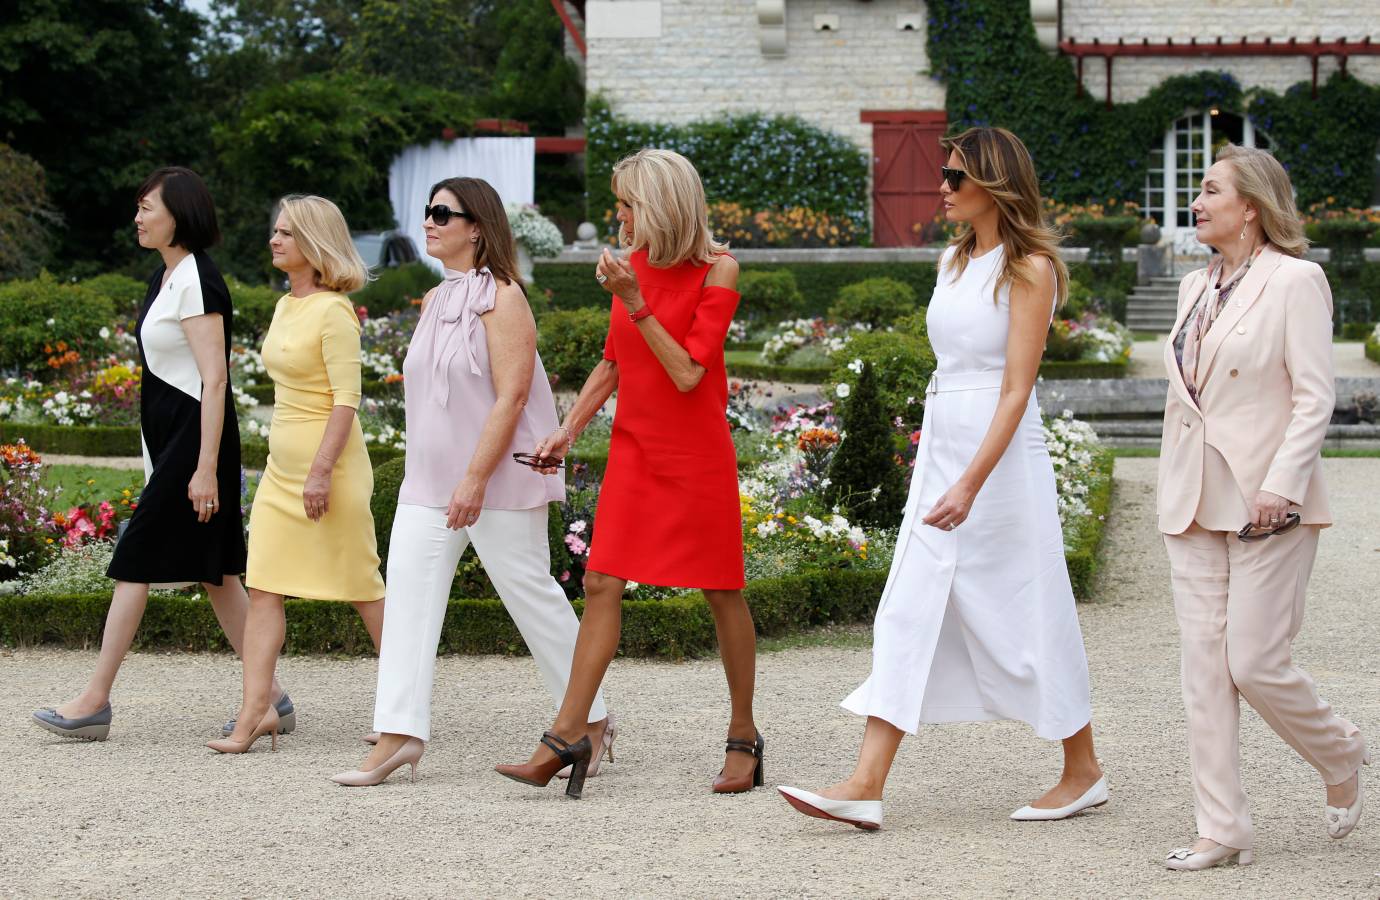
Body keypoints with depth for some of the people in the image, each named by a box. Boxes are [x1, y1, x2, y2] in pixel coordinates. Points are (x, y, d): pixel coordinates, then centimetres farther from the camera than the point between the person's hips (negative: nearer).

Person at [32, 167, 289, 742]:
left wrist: (206, 468, -23)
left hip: (192, 439, -10)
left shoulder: (196, 281, -14)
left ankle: (94, 701, -4)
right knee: (214, 573, 8)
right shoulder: (166, 278, 16)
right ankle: (269, 696, 11)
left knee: (136, 563, -7)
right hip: (169, 437, 10)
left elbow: (214, 380, -19)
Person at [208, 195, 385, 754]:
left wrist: (321, 470, -23)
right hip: (281, 469, 9)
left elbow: (347, 399, -18)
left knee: (360, 587, 2)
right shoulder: (285, 306, 13)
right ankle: (255, 712, -2)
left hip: (327, 464, -9)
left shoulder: (332, 312, -14)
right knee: (263, 588, 0)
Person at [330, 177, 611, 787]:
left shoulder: (501, 298, -12)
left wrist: (475, 479, -23)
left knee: (530, 593, -1)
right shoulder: (434, 301, 13)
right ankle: (399, 733, -5)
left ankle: (592, 721, 14)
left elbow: (511, 396, -19)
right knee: (408, 590, -3)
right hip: (431, 479, 8)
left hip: (497, 478, -8)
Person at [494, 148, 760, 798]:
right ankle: (567, 737, -5)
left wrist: (635, 302, -20)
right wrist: (568, 429, 9)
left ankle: (743, 737, 15)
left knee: (721, 591, 3)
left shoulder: (716, 270, -10)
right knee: (601, 582, -3)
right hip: (635, 446, 5)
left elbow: (687, 372, -17)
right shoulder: (633, 263, 7)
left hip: (697, 452, -5)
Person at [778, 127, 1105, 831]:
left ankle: (1084, 772, 20)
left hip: (1001, 456, -8)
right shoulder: (954, 261, 12)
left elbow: (1017, 389, -18)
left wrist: (971, 483, -25)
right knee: (909, 613, 0)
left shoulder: (1029, 268, -12)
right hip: (940, 449, 8)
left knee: (1026, 615, 2)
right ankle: (866, 787, -4)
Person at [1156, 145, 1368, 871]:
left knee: (1255, 663, -7)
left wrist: (1280, 487, -21)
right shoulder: (1196, 288, 14)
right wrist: (1172, 490, 16)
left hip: (1266, 503, -7)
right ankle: (1221, 831, 6)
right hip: (1195, 504, 7)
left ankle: (1340, 757, 22)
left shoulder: (1295, 281, -7)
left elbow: (1314, 398, -12)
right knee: (1204, 667, 3)